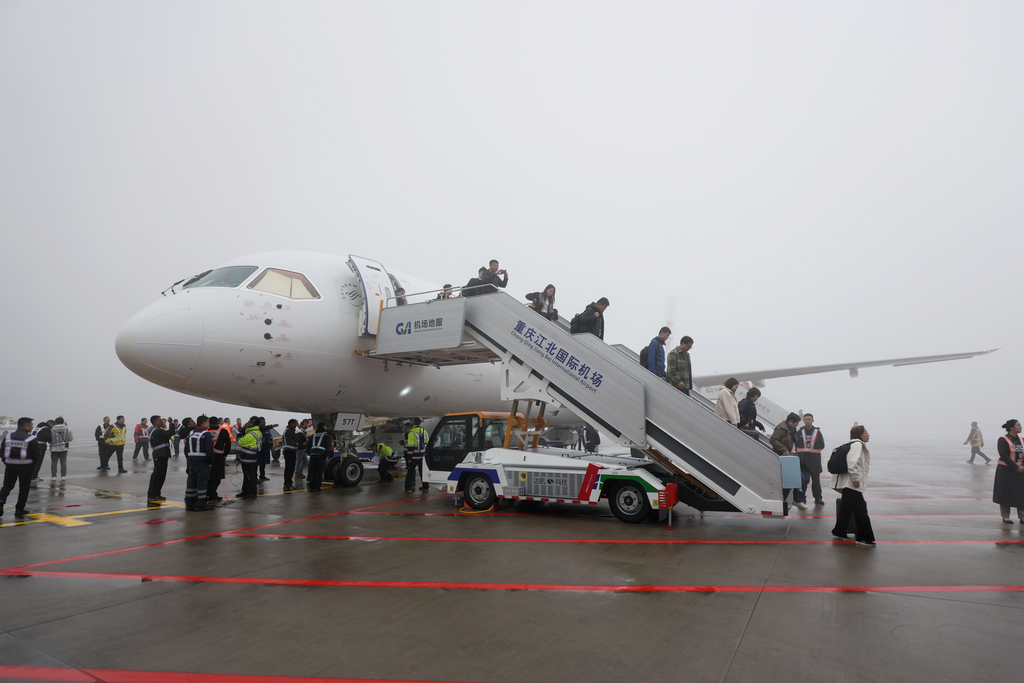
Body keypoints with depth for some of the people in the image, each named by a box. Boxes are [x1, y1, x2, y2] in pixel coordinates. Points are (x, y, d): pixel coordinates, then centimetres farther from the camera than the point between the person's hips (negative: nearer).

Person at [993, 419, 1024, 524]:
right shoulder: (1003, 440, -9)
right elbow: (1004, 456, -15)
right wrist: (1016, 468, -18)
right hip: (1006, 471, -5)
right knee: (1005, 494, 3)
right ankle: (1005, 516, 14)